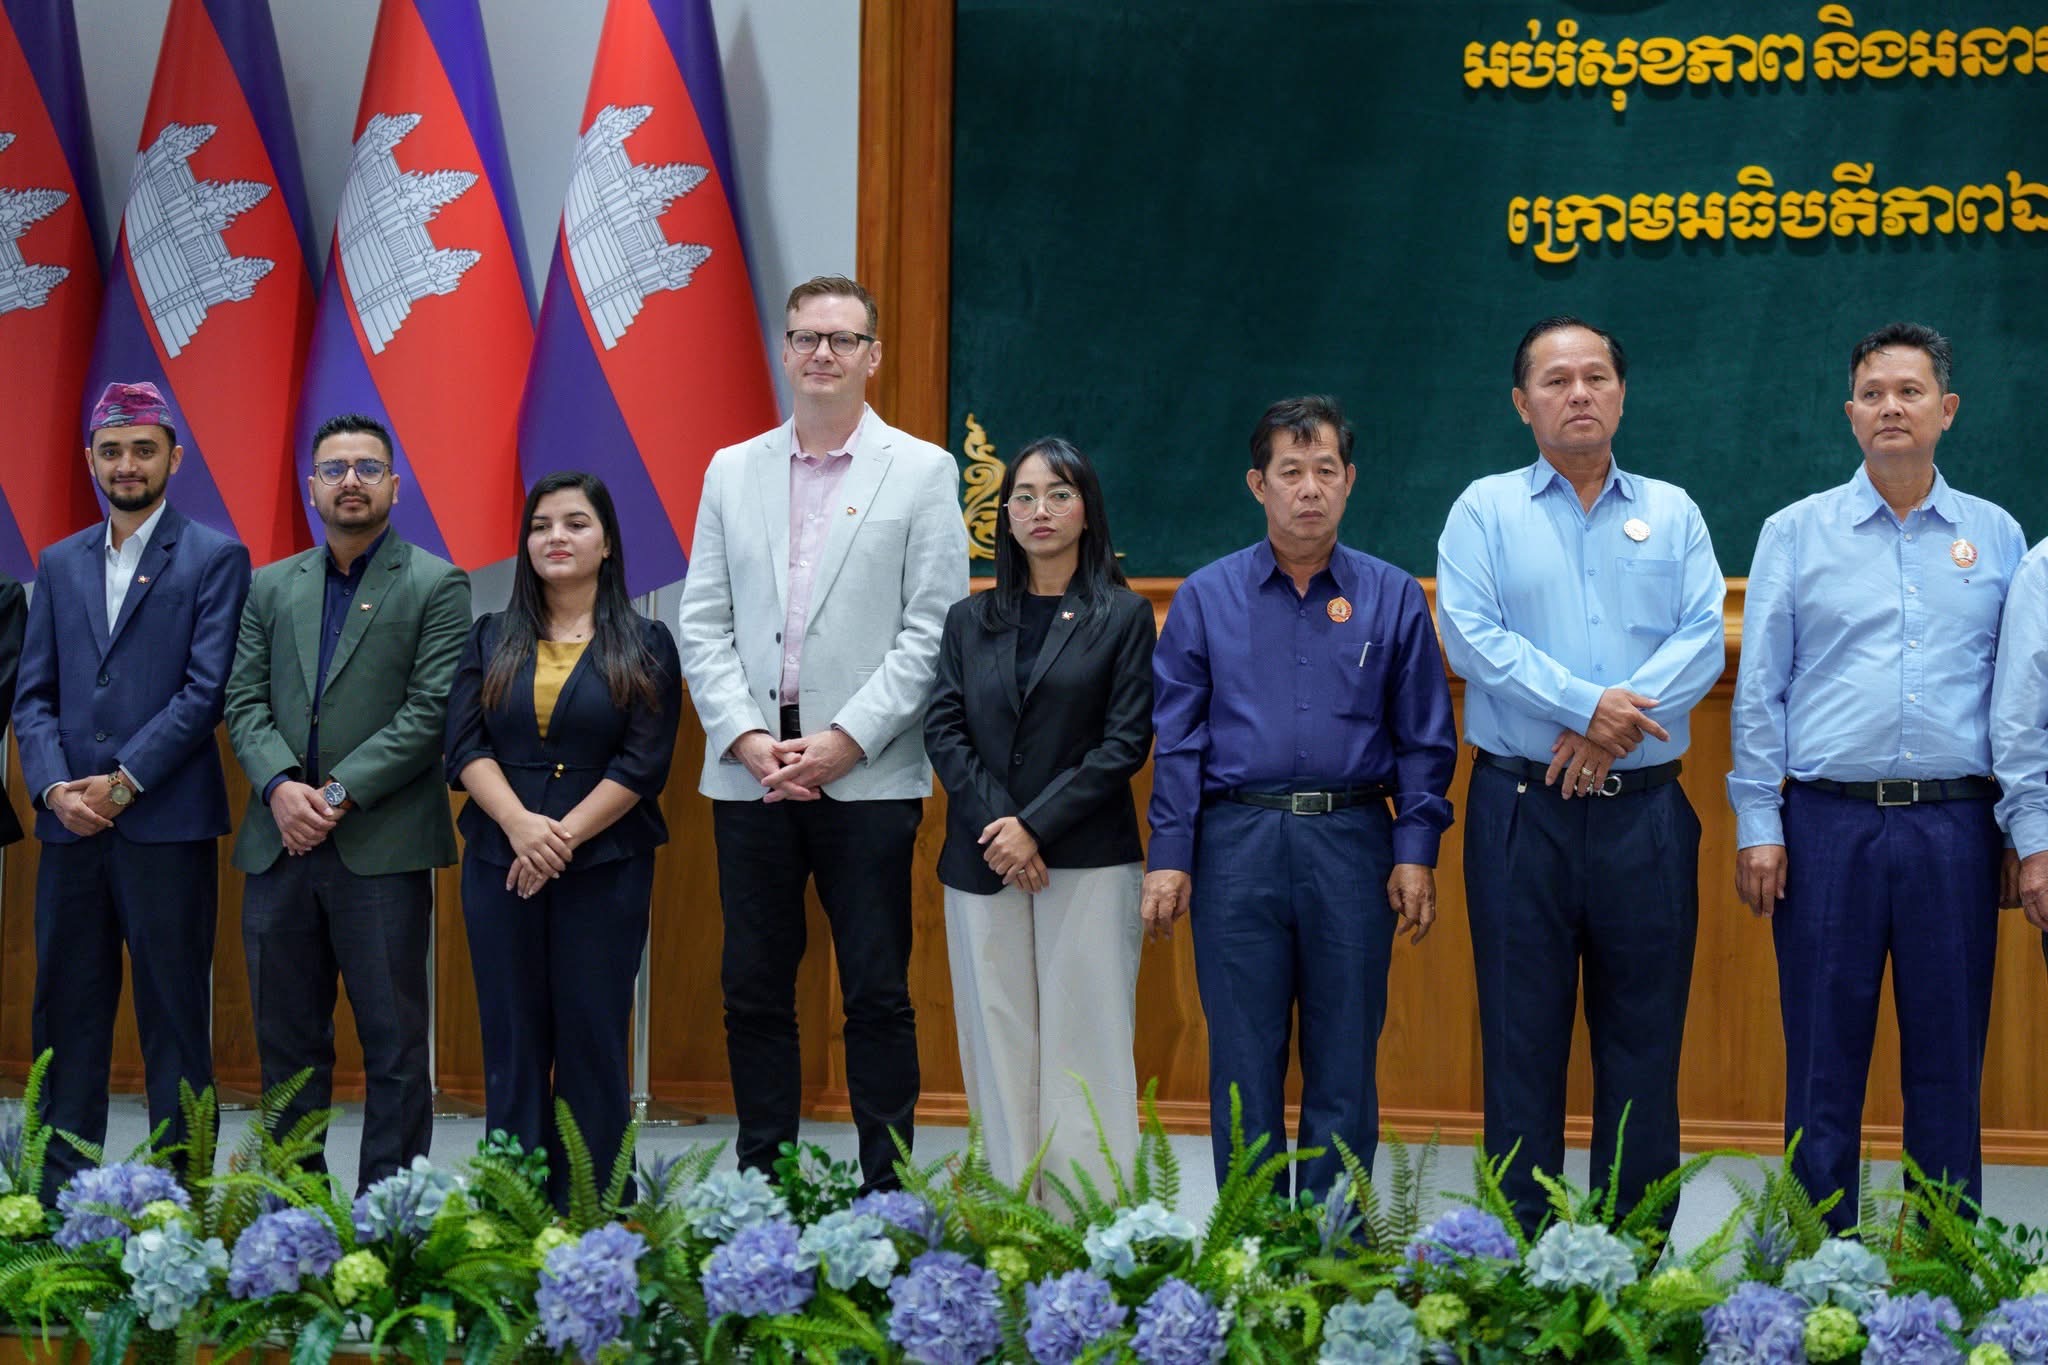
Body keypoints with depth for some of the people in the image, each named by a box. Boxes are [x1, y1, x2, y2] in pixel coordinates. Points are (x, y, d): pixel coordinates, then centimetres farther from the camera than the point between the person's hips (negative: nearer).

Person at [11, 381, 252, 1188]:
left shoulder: (213, 559, 2)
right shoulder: (60, 565, 16)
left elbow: (206, 690, -7)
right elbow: (33, 694, 11)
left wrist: (124, 783, -12)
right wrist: (54, 787, -6)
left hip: (166, 825, -4)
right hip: (71, 825, 5)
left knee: (174, 1019, 0)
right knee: (65, 1017, 7)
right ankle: (60, 1195, 12)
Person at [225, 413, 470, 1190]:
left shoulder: (435, 586, 2)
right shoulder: (271, 587, 15)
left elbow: (431, 711, -7)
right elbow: (244, 701, 8)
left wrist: (341, 792, -14)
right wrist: (280, 786, -10)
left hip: (381, 846, -4)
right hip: (279, 843, 5)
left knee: (393, 1043, -2)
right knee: (286, 1038, 9)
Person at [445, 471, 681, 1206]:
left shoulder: (645, 645, 4)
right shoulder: (491, 640, 11)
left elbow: (644, 761, -4)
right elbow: (465, 745, 1)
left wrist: (565, 836, -14)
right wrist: (522, 825, -15)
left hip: (605, 867, -2)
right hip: (501, 866, 2)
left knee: (593, 1039, -1)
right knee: (512, 1041, 3)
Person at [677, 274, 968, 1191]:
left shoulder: (922, 472, 3)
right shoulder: (733, 471, 13)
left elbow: (933, 631, -4)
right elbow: (702, 623, 9)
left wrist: (847, 739, -12)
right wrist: (747, 737, -5)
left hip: (867, 774, -3)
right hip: (749, 771, 3)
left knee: (877, 995, 0)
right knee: (754, 990, 7)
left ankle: (888, 1192, 8)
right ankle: (761, 1184, 16)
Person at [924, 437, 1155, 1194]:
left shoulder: (1123, 616, 4)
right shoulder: (970, 619, 13)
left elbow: (1127, 742, -3)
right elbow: (943, 731, 4)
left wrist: (1037, 826, -11)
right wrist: (996, 827, -10)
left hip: (1088, 863, -3)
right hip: (981, 865, 3)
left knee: (1084, 1046, -4)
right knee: (997, 1045, 2)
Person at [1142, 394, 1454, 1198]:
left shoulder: (1392, 598, 7)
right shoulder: (1206, 598, 7)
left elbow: (1424, 739, 7)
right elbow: (1176, 738, 5)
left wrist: (1416, 852, -2)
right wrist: (1169, 857, -2)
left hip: (1350, 844, 0)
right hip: (1238, 840, 0)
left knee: (1345, 1065, 5)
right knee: (1243, 1063, 4)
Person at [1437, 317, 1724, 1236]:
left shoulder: (1671, 513, 12)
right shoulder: (1486, 510, 6)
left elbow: (1703, 642, 0)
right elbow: (1471, 639, -6)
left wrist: (1609, 729, -14)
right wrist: (1587, 703, -16)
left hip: (1646, 810, 2)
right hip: (1521, 809, -1)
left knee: (1644, 1037, 4)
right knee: (1521, 1032, 2)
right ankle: (1521, 1239, 8)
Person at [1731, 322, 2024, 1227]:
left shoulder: (1996, 537, 10)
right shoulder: (1796, 534, 6)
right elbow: (1759, 691, 5)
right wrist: (1757, 826, -2)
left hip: (1953, 826, 1)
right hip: (1829, 822, -1)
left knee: (1948, 1061, 5)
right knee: (1823, 1060, 4)